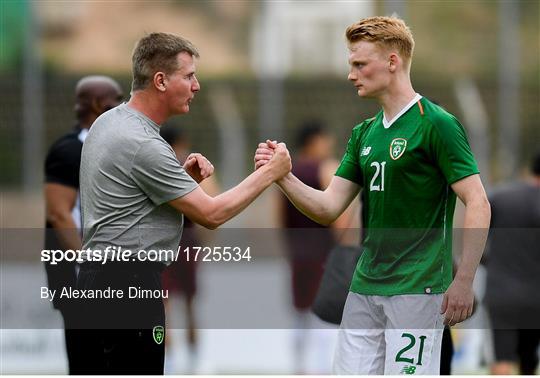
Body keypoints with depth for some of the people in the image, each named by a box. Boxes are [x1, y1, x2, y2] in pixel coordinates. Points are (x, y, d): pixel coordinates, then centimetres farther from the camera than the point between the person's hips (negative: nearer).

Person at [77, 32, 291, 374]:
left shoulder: (110, 122, 12)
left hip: (102, 276, 11)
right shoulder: (143, 144, -19)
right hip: (128, 284, -11)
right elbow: (211, 214, -14)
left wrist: (184, 176, 7)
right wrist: (270, 173, -5)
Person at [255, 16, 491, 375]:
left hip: (416, 290, -8)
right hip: (365, 288, 8)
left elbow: (478, 205, -14)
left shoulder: (437, 124, -10)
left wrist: (463, 281, -19)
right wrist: (283, 177, -5)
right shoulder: (364, 134, 14)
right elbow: (328, 208, 11)